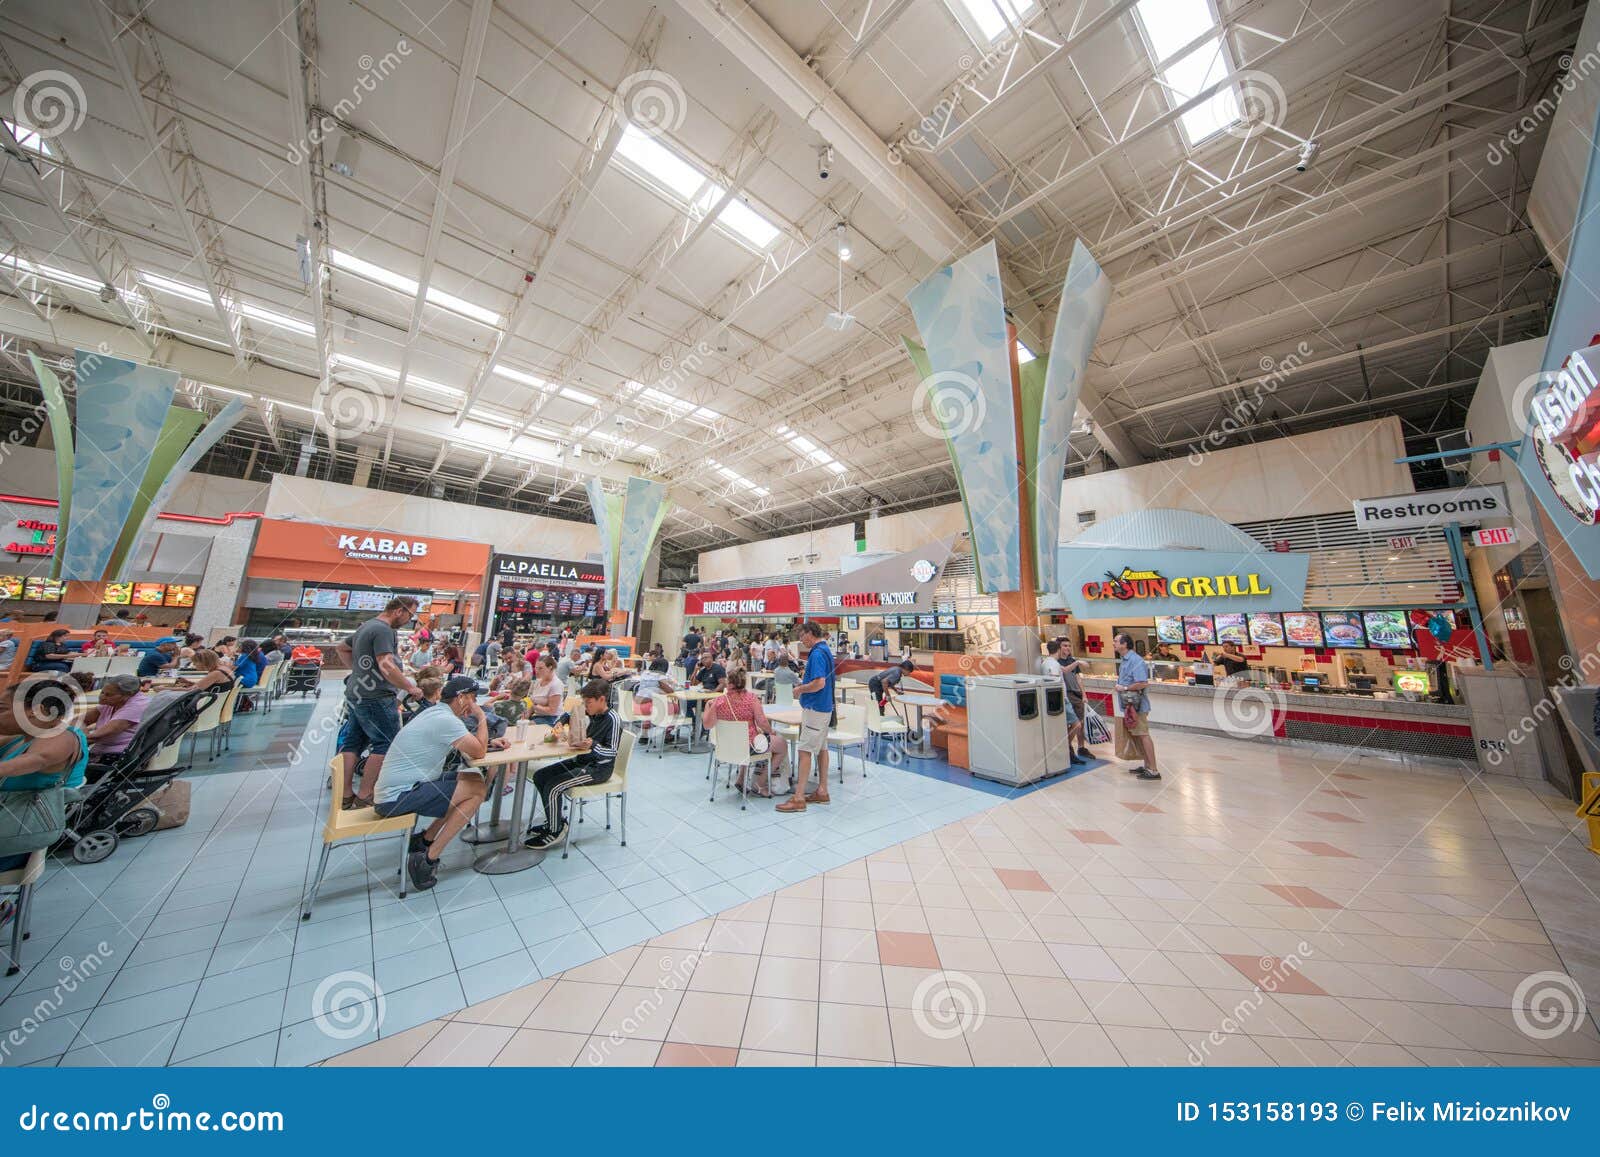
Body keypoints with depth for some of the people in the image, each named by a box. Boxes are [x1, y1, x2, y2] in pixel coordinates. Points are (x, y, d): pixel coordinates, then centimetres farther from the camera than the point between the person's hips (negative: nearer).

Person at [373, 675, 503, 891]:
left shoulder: (435, 712, 8)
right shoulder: (447, 720, -23)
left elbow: (470, 745, 19)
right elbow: (479, 753, -18)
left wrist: (489, 742, 2)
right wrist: (482, 716, -11)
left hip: (392, 789, 10)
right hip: (396, 798, -10)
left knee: (473, 778, 7)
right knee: (478, 790, -15)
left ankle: (425, 839, 14)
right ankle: (428, 860, -7)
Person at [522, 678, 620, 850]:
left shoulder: (612, 720, -22)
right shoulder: (590, 714, 2)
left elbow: (612, 752, -23)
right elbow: (568, 717, 21)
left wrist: (593, 745, -37)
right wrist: (560, 724, 0)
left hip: (598, 768, -9)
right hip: (582, 760, 9)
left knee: (553, 786, -19)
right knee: (539, 776, 6)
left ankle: (555, 831, 3)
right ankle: (554, 821, 18)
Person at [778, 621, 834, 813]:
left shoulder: (817, 654, -19)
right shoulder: (825, 650, 12)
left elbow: (819, 683, -28)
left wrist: (800, 689, -13)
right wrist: (804, 687, 12)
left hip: (814, 709, -10)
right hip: (824, 707, 10)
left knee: (805, 751, -6)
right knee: (821, 749, 14)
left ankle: (799, 798, -1)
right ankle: (822, 791, 23)